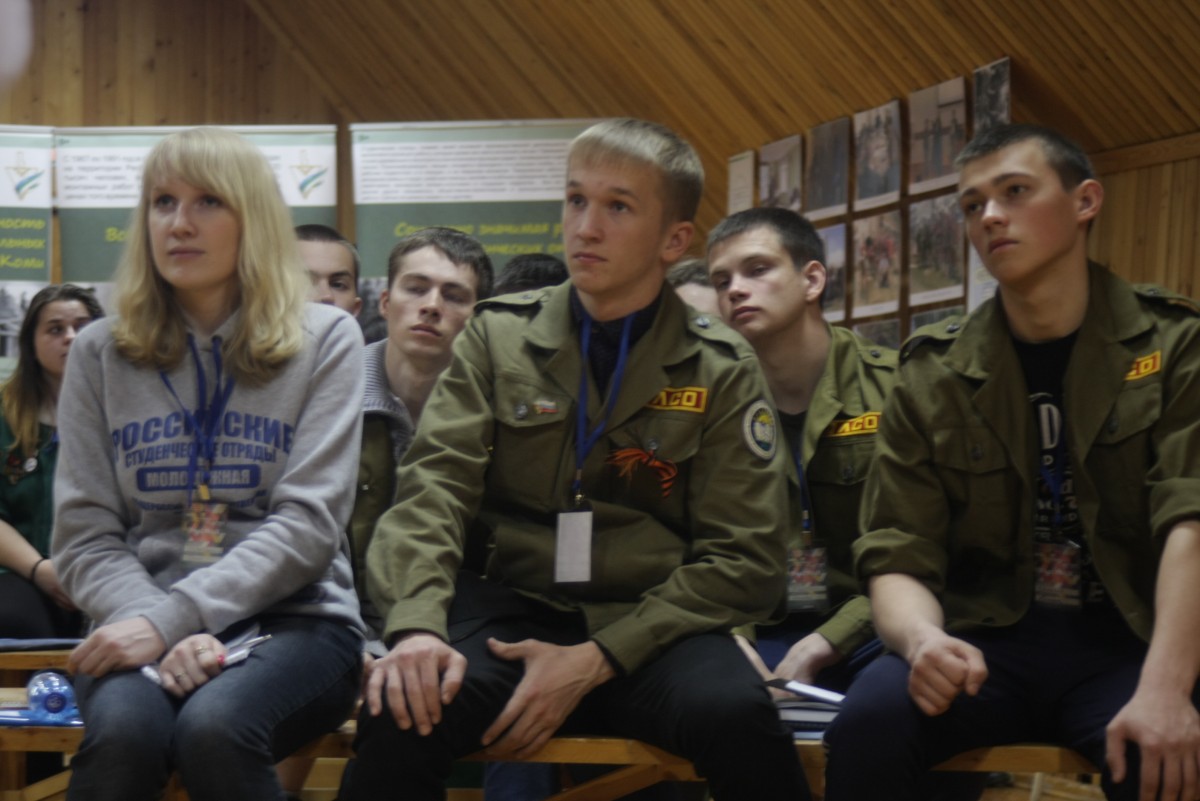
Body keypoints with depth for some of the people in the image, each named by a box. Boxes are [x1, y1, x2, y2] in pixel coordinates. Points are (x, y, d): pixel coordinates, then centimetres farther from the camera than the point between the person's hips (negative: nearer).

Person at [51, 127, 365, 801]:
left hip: (293, 619, -1)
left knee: (213, 729, -34)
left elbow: (309, 524, -6)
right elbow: (85, 537, 4)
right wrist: (157, 628, -16)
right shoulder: (101, 353, 10)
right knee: (123, 732, -32)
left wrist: (173, 617, -17)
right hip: (148, 624, 2)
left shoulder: (326, 341, 3)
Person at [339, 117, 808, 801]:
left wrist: (593, 661, -14)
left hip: (650, 624, 0)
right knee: (404, 712, -31)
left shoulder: (722, 372, 4)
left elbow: (743, 558, -1)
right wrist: (417, 624, -22)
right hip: (514, 607, 0)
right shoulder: (499, 336, 7)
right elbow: (435, 489, -1)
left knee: (736, 716, -32)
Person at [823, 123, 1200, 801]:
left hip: (1127, 639, -1)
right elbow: (899, 559, 0)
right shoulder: (932, 375, 4)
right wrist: (924, 640, -25)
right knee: (870, 723, -30)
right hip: (985, 640, 1)